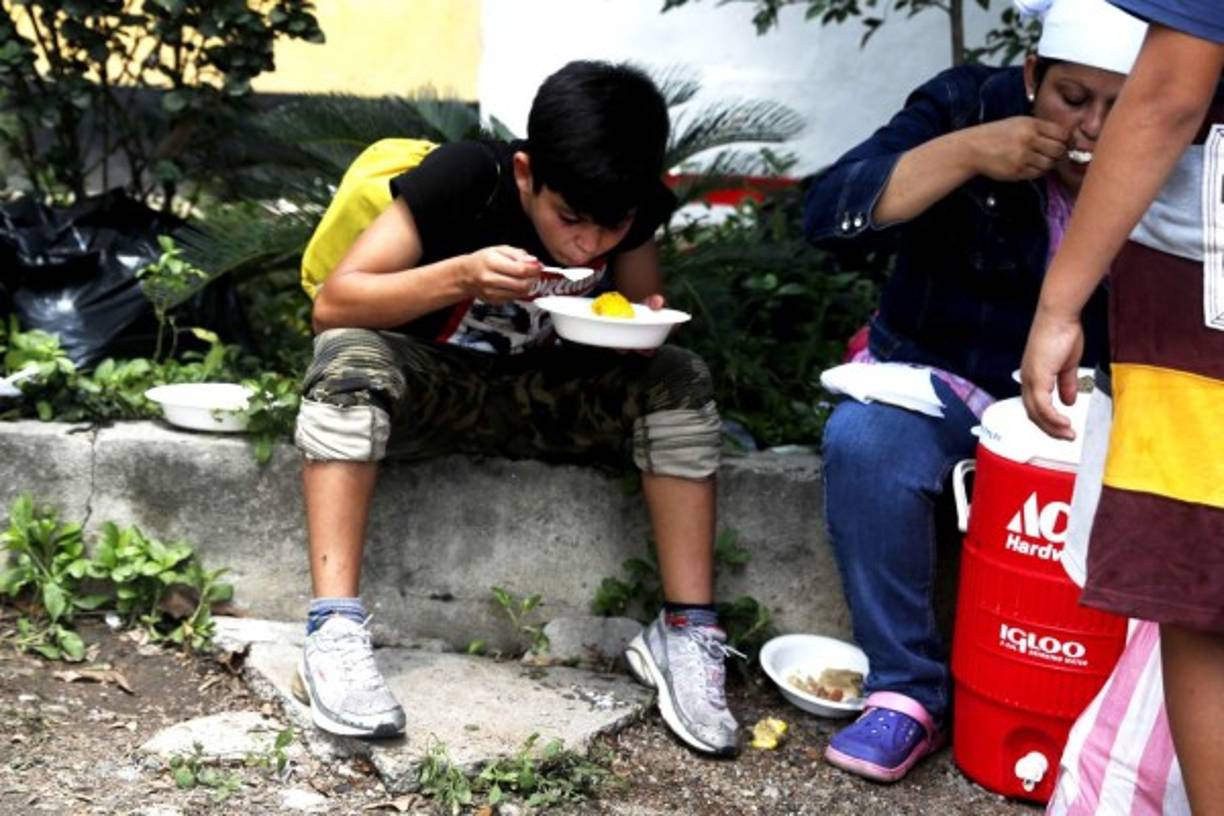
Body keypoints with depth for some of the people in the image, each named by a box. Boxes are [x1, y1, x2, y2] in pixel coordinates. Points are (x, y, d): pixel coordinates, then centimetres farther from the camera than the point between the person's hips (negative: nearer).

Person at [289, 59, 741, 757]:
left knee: (679, 381, -20)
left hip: (544, 397, 3)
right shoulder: (464, 178, -24)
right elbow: (334, 304, -24)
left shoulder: (634, 209, -13)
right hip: (428, 385, -3)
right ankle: (335, 631, -39)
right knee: (350, 361, -36)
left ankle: (688, 632, -20)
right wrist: (462, 275, -39)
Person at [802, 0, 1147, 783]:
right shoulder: (966, 105, -8)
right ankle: (909, 692, -20)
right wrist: (966, 152, -29)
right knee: (864, 441, -32)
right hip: (946, 381, -1)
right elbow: (829, 212, -20)